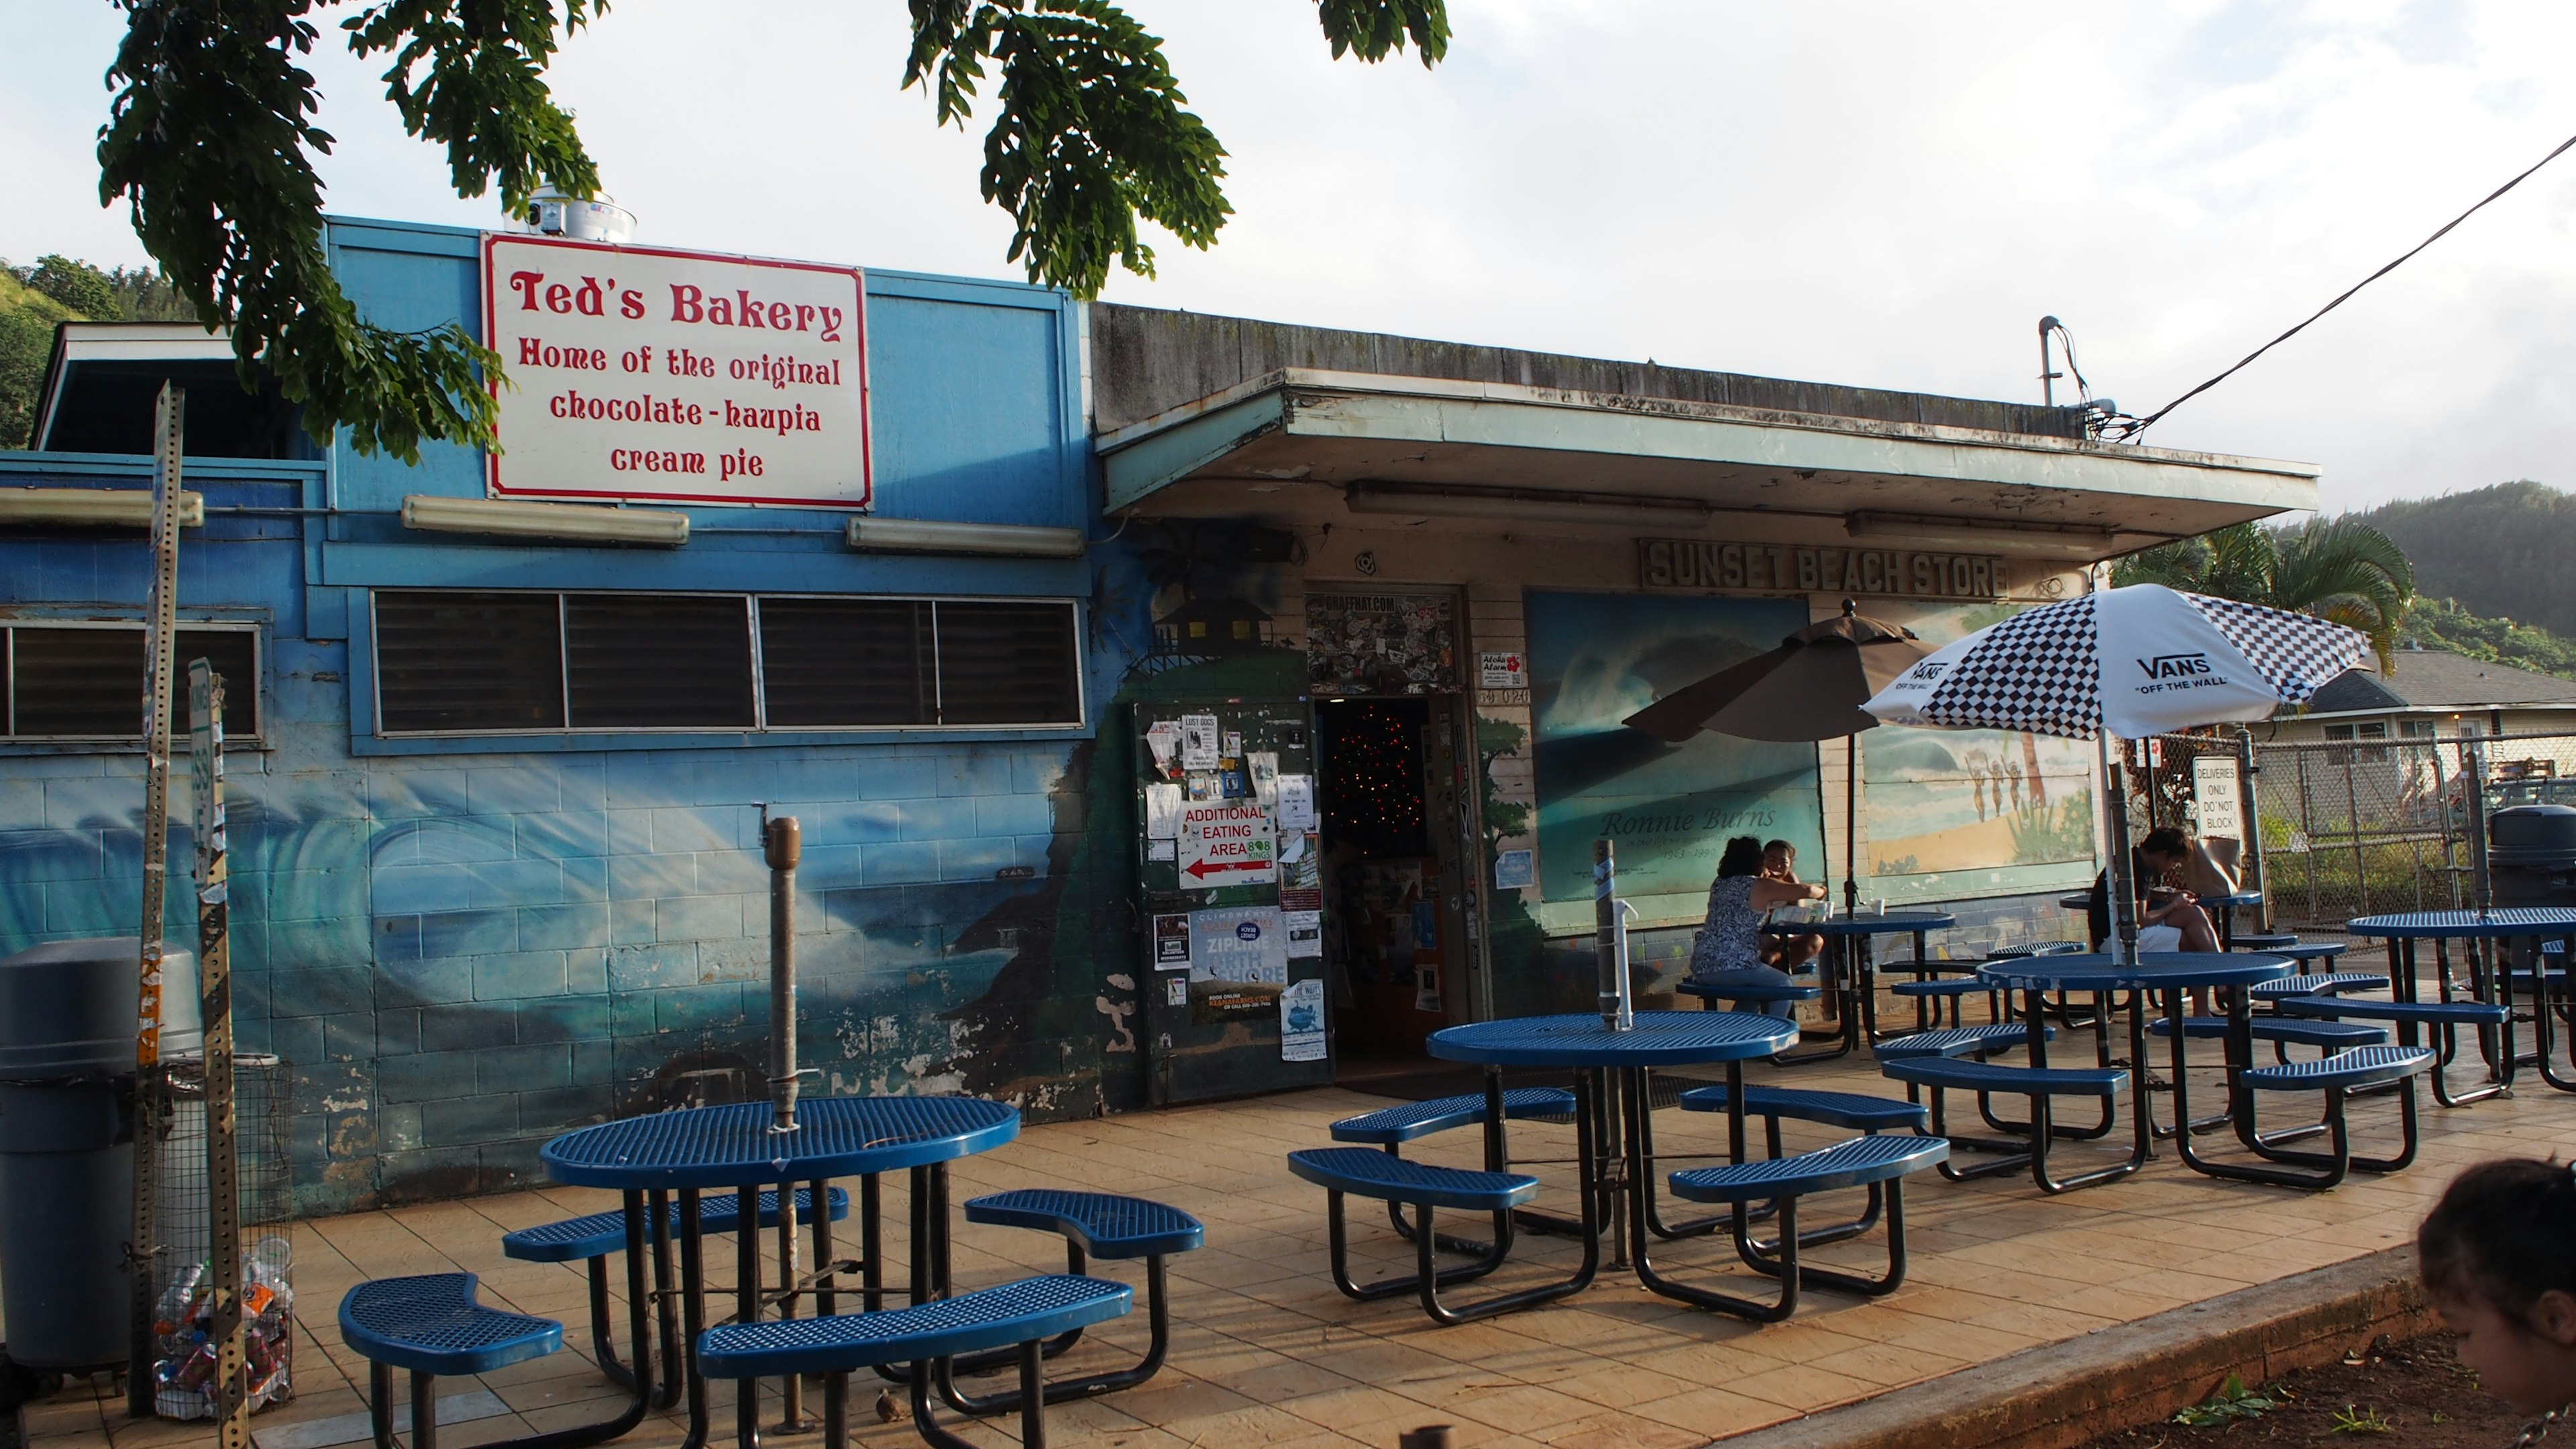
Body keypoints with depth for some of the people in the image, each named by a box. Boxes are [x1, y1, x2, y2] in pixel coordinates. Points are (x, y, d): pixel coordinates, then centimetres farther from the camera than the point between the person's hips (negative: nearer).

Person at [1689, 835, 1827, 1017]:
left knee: (1753, 992, 30)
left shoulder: (1718, 884, 16)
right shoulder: (1759, 886, -4)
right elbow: (1805, 891, -3)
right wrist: (1821, 892, 17)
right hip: (1732, 966, -7)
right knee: (1783, 985, 13)